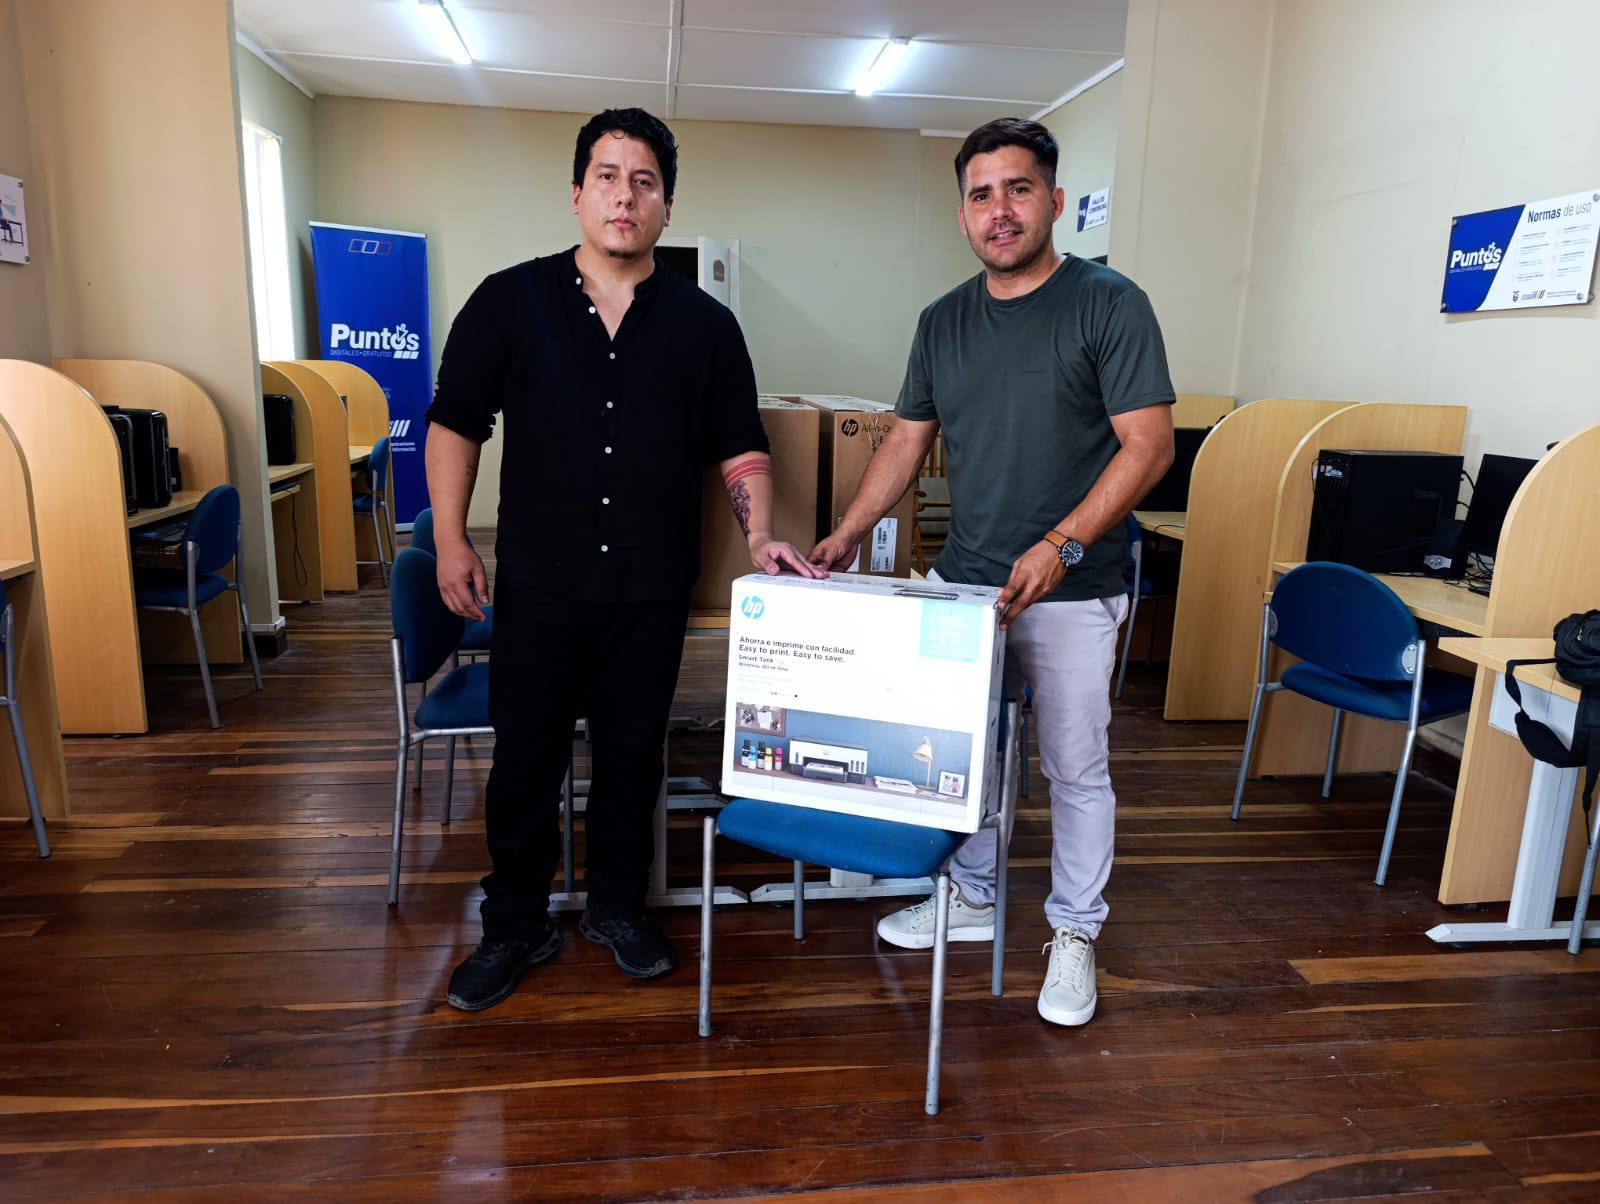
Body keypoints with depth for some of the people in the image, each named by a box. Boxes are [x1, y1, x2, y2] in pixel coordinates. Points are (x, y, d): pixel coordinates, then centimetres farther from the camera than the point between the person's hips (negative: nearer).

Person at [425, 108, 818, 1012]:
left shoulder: (705, 323, 3)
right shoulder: (510, 302, 1)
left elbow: (741, 447, 5)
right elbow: (456, 424, 5)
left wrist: (761, 534, -10)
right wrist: (451, 540, -1)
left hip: (654, 587, 1)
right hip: (540, 579, 0)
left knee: (633, 751, 13)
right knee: (526, 756, 7)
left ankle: (619, 906, 32)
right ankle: (517, 925, 26)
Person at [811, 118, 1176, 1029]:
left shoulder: (1109, 304, -8)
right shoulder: (944, 321, 9)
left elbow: (1149, 445, -13)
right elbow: (908, 441, 13)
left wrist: (1060, 546, -24)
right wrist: (848, 536, 1)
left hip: (1072, 591, -5)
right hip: (963, 579, 5)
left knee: (1076, 767, 7)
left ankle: (1075, 934, 25)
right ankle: (972, 899, 36)